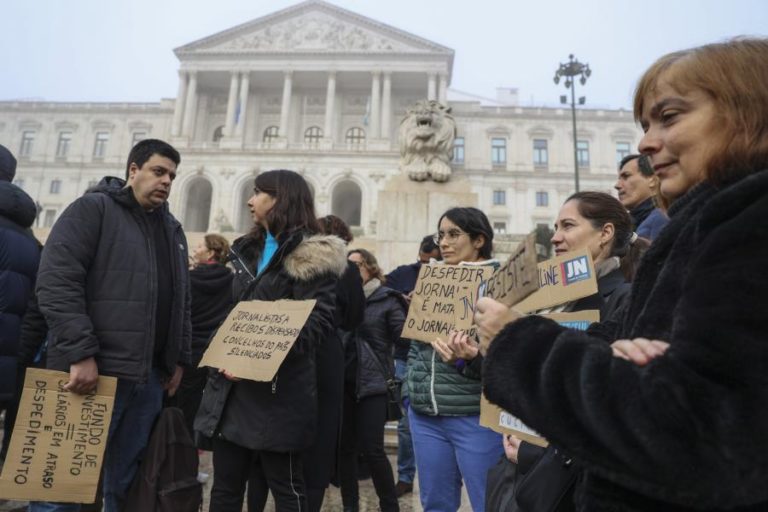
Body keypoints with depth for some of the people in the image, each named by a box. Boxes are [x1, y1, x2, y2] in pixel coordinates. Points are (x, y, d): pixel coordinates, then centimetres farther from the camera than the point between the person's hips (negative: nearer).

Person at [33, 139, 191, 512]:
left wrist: (179, 358, 12)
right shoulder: (93, 209, -3)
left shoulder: (172, 229, 17)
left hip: (149, 377, 6)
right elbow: (56, 281, -14)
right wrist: (81, 353, -20)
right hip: (93, 371, -6)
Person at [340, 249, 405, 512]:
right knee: (345, 447, 9)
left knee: (372, 449, -3)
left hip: (372, 383, -4)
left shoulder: (387, 299, -1)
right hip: (343, 382, 4)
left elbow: (404, 337, -8)